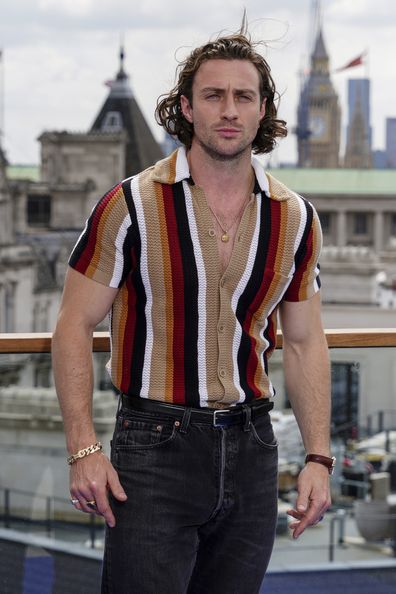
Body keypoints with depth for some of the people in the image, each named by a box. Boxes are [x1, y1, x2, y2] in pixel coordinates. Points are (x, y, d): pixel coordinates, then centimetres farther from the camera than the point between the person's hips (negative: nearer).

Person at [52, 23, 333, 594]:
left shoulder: (295, 219, 5)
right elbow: (74, 327, -4)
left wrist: (318, 458, 5)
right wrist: (83, 450, -12)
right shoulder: (133, 205, -6)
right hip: (155, 446, -4)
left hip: (250, 447, 4)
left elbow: (304, 342, 12)